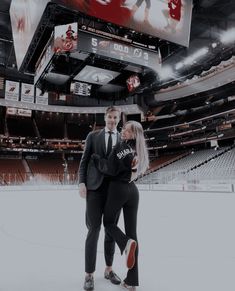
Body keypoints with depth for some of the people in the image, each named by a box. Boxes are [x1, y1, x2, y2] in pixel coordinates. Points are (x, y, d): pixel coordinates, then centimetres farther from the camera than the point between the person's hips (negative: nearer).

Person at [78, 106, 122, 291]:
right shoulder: (93, 136, 7)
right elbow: (84, 161, 4)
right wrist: (82, 182, -7)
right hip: (95, 187, -2)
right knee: (94, 229, -3)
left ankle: (109, 270, 26)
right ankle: (89, 274, 11)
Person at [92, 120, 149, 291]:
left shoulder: (121, 146, -12)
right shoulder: (138, 150, 9)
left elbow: (111, 169, -15)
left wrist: (96, 157, -3)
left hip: (118, 188, -6)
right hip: (133, 190, 6)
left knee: (108, 222, 17)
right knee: (132, 231, 7)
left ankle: (126, 243, -13)